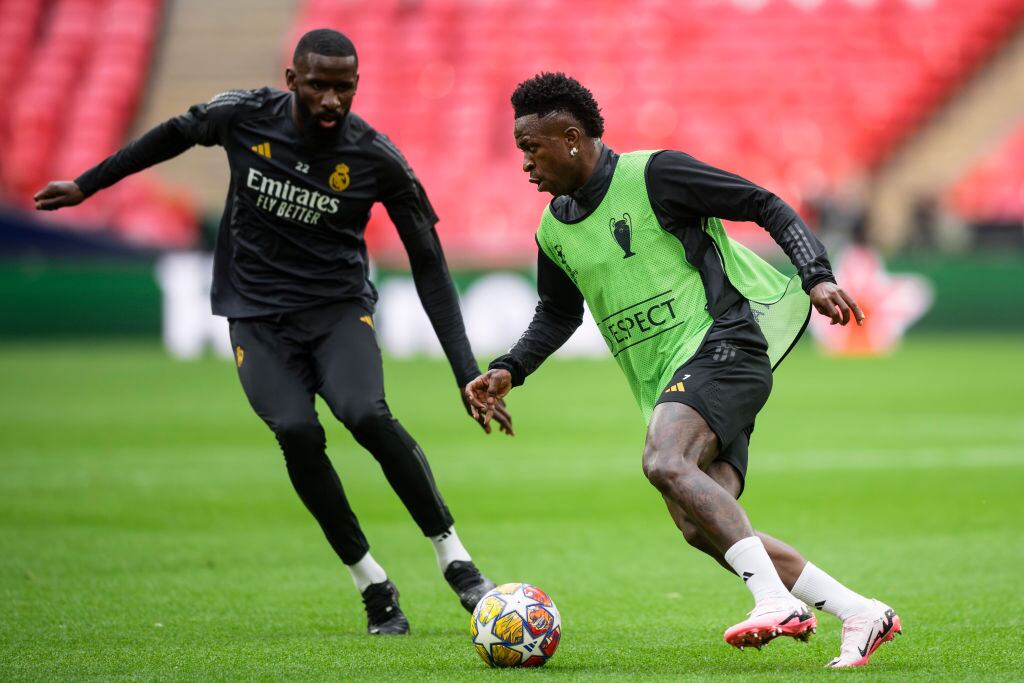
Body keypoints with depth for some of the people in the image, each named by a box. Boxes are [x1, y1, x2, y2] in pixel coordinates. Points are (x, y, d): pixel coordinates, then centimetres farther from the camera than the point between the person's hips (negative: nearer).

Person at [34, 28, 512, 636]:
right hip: (258, 315, 1)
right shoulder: (245, 116, -10)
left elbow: (430, 267, -8)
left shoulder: (378, 159, -13)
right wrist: (87, 184, 19)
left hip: (339, 306, -1)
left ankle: (455, 560, -14)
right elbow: (177, 134, 13)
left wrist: (469, 376, -13)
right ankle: (373, 586, -9)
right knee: (298, 433, -23)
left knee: (368, 416, -29)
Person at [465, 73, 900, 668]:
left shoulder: (654, 175, -8)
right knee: (703, 525, -8)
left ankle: (777, 601, -37)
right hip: (668, 383, 8)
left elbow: (768, 207, -6)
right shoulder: (554, 229, 14)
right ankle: (863, 616, -2)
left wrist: (817, 277, -18)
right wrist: (508, 372, 16)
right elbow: (558, 314, 31)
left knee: (665, 463, -32)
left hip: (721, 345, -8)